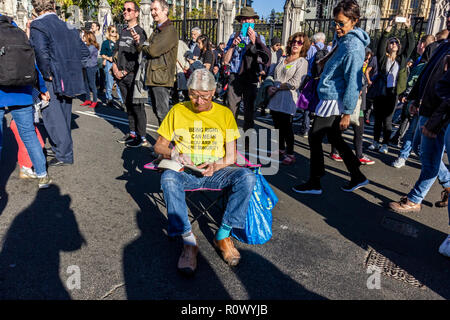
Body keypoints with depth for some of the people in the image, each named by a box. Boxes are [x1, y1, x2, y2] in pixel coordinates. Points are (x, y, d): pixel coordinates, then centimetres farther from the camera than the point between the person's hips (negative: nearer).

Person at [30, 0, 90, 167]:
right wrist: (72, 69, 14)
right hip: (70, 81, 7)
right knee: (64, 118, 16)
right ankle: (65, 152, 27)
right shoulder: (68, 26, 10)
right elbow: (84, 51, 12)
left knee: (53, 118, 1)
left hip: (53, 83, -7)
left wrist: (47, 75, -13)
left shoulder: (37, 26, -10)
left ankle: (64, 155, 3)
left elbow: (42, 54, -25)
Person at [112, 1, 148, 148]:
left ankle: (142, 138, 0)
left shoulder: (139, 32, -6)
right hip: (121, 75, 8)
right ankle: (132, 133, 23)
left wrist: (125, 72, -12)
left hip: (133, 75, -7)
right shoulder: (123, 32, 18)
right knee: (128, 105, 12)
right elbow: (117, 50, 23)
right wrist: (115, 66, 6)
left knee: (137, 106, -6)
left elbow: (138, 57, -13)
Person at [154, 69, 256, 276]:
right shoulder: (178, 111, 6)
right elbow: (159, 146, 9)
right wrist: (174, 154, -14)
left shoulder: (224, 114, 6)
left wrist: (216, 166, -18)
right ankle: (188, 241, -27)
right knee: (168, 178, -35)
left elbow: (231, 157, 3)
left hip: (216, 172, 1)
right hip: (185, 172, 0)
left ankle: (223, 235, -20)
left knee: (247, 177, -28)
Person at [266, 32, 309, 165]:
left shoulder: (302, 62, -1)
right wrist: (270, 87, -1)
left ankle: (290, 154, 6)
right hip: (275, 99, 6)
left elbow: (295, 83, -11)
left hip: (288, 99, -6)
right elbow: (272, 75, 19)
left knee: (286, 127, -5)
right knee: (277, 125, 11)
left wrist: (277, 87, -11)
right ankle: (281, 150, 27)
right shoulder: (282, 59, 17)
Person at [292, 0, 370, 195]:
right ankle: (357, 178, 27)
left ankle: (314, 184, 7)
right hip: (331, 97, 11)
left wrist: (347, 113, -21)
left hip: (333, 100, -11)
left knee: (314, 138, -4)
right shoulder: (343, 36, 8)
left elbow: (353, 83, -22)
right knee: (334, 139, 16)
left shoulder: (352, 48, -21)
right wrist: (326, 59, 27)